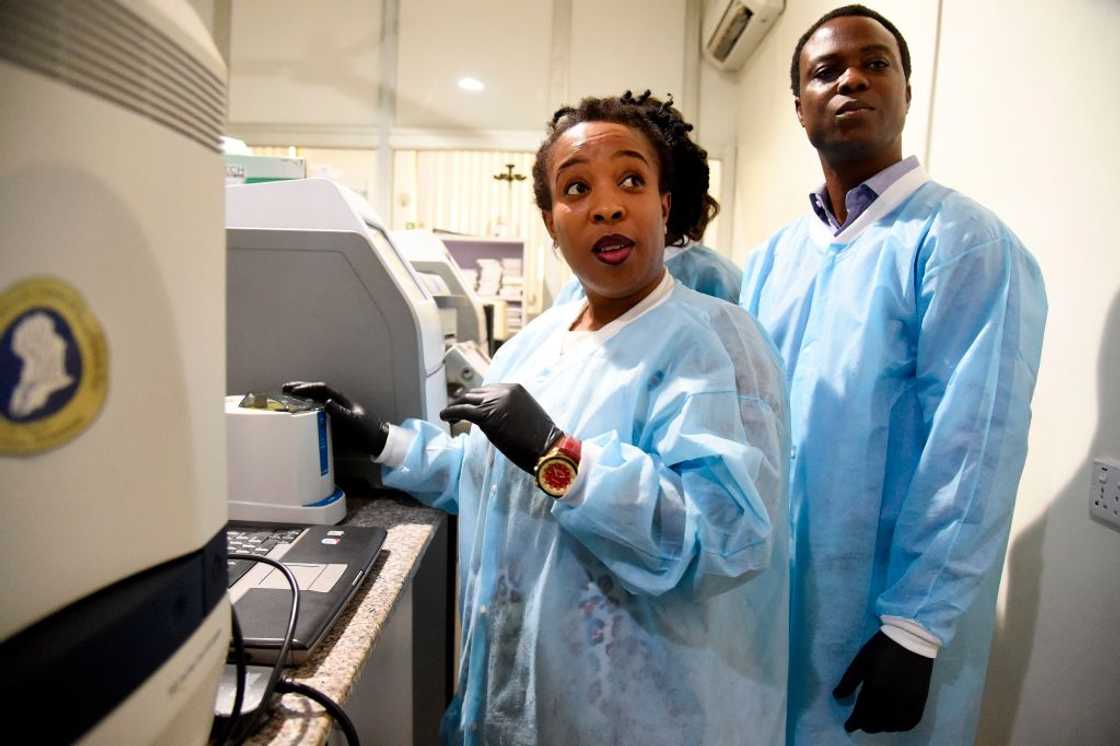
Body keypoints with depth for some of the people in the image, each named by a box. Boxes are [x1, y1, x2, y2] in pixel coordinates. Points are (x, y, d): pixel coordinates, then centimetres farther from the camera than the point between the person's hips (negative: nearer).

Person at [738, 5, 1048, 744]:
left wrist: (916, 627, -17)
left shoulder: (964, 241, -12)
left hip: (882, 615, -5)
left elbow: (975, 454, -17)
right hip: (769, 595, 6)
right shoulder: (771, 259, 5)